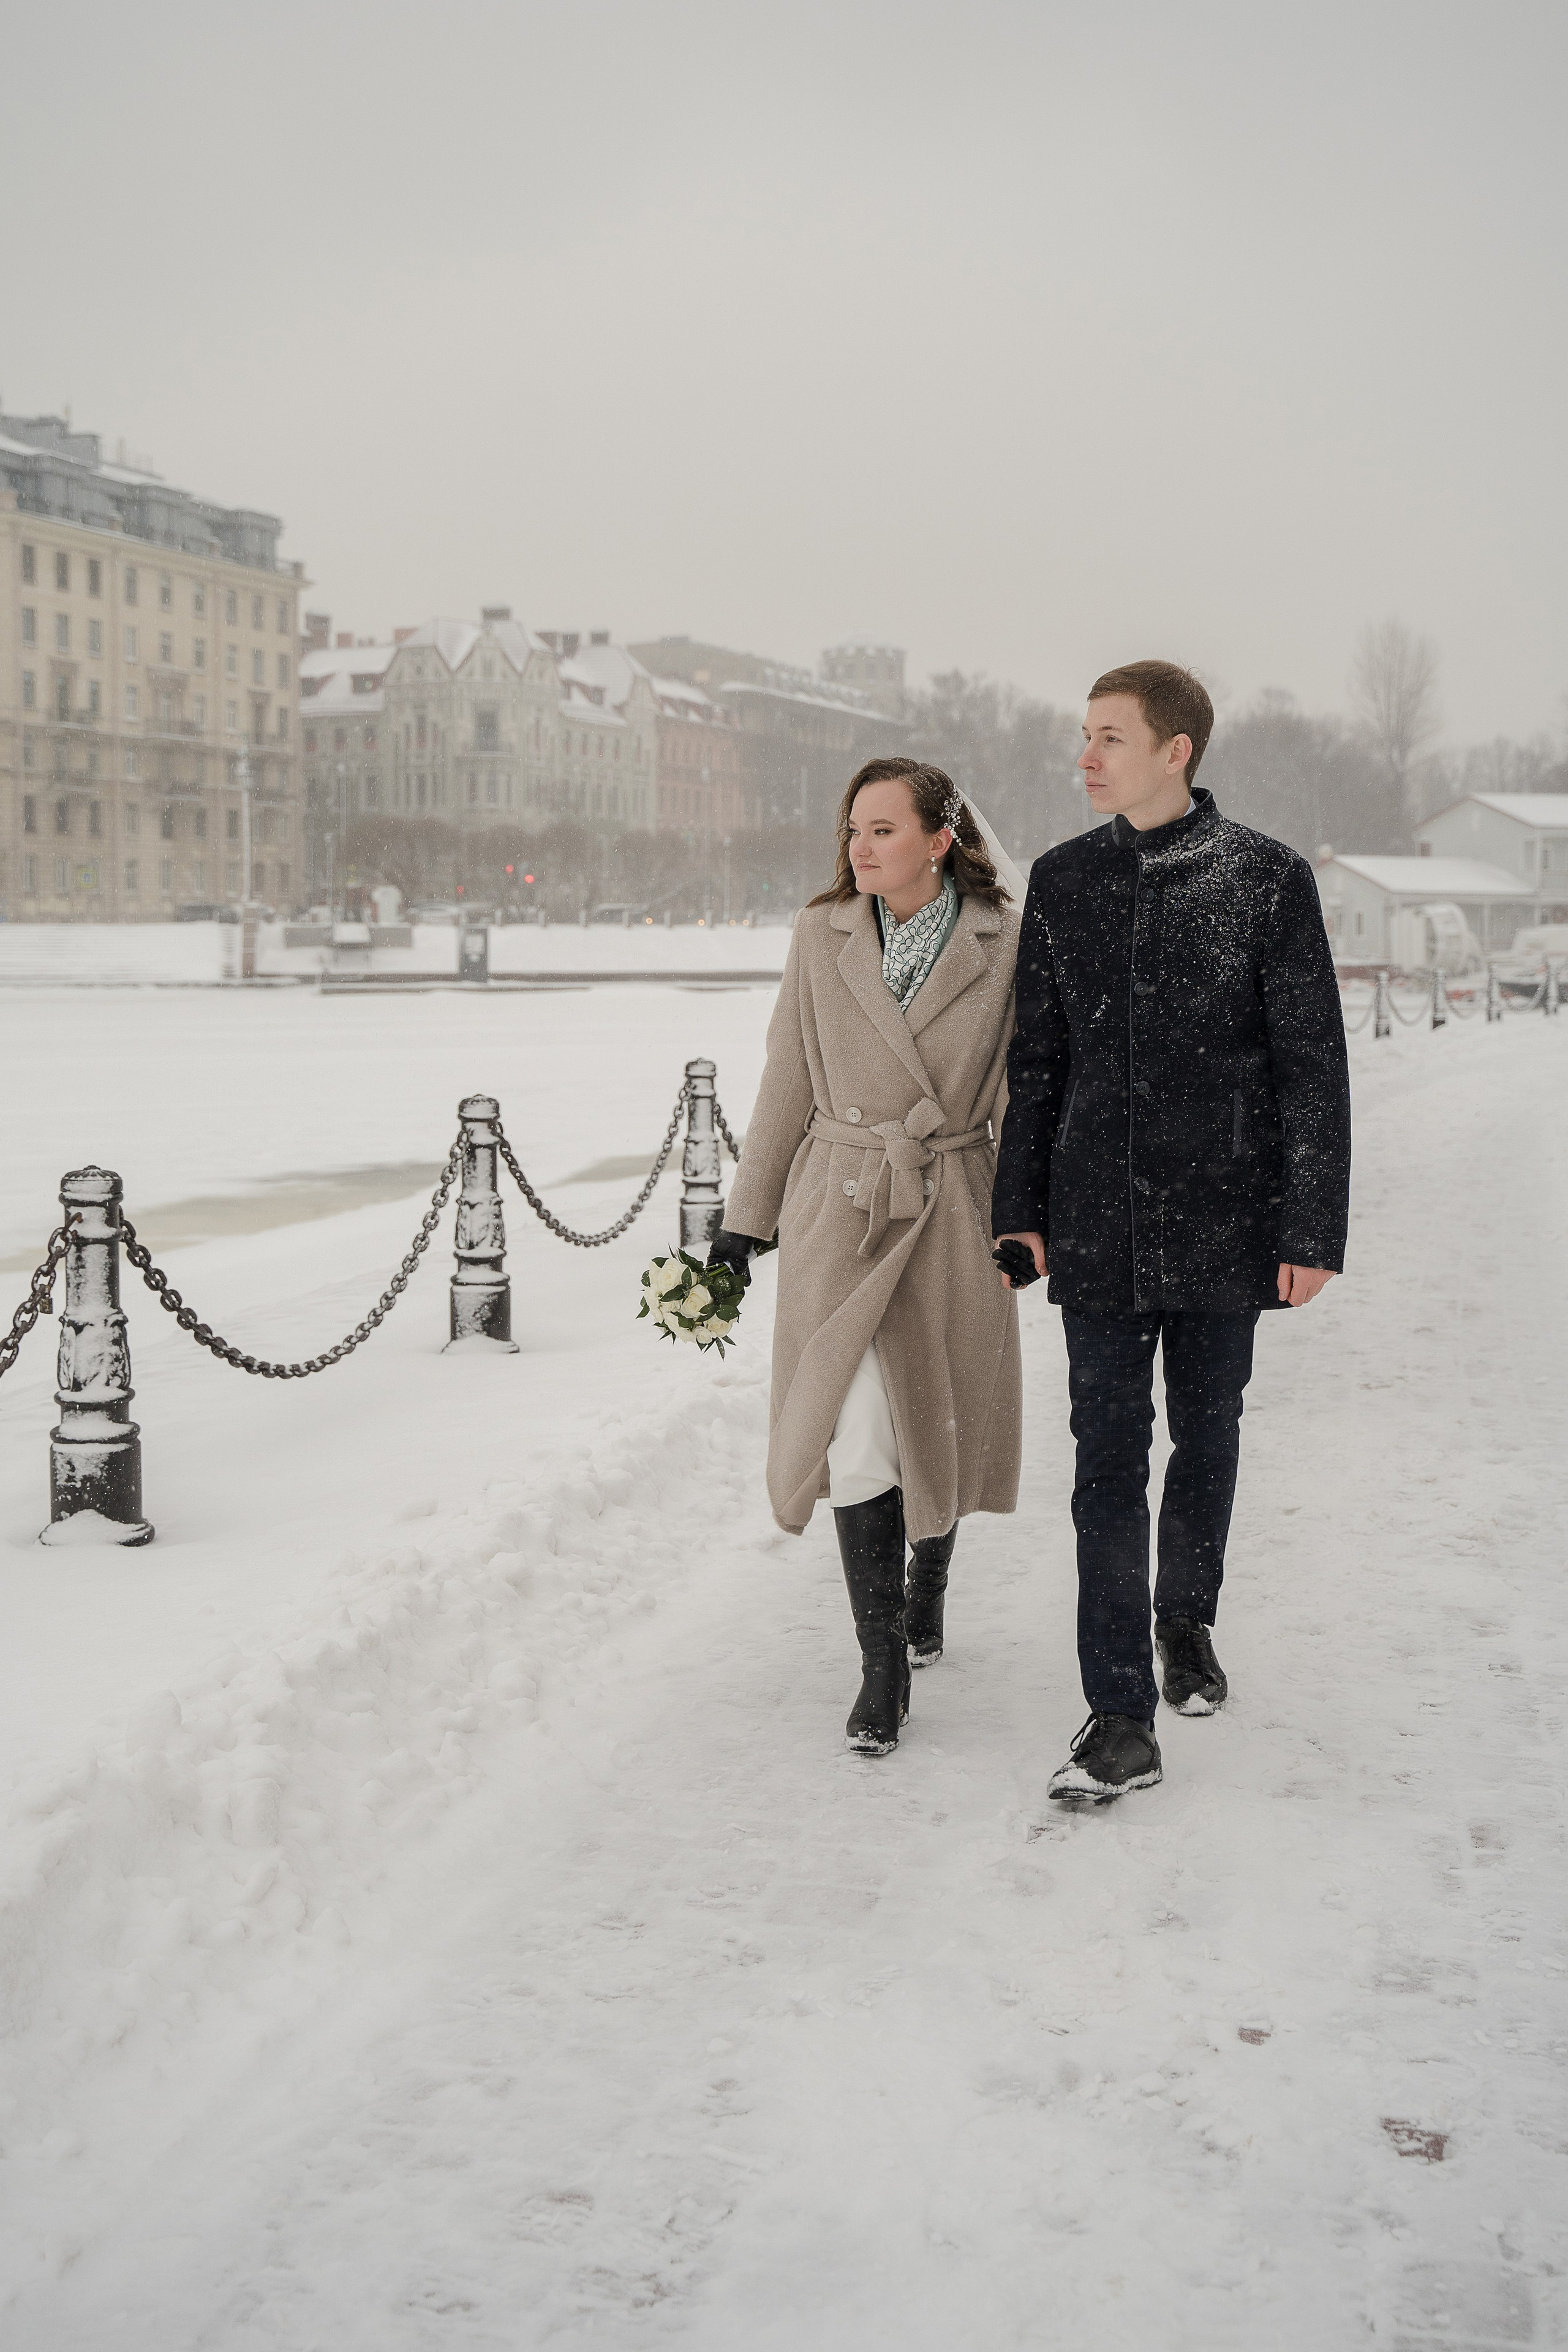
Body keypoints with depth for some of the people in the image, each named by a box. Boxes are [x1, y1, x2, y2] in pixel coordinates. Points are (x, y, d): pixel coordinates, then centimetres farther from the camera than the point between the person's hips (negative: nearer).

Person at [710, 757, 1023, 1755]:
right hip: (841, 1210, 0)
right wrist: (747, 1217, 7)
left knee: (940, 1428, 12)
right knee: (858, 1432, -9)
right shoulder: (823, 936, 1)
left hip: (952, 1214, 0)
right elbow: (788, 1084, 6)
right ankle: (883, 1663, 1)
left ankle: (929, 1578, 43)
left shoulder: (1006, 944, -3)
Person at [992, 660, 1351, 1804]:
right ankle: (1122, 1719, 1)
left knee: (1207, 1434, 12)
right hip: (1099, 1219, 2)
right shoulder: (1062, 880, 6)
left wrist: (1314, 1229, -6)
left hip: (1222, 1216, -2)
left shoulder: (1268, 878, -4)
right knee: (1108, 1456, -2)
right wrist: (1019, 1208, 9)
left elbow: (1313, 1064, -3)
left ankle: (1187, 1620, 38)